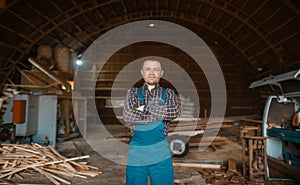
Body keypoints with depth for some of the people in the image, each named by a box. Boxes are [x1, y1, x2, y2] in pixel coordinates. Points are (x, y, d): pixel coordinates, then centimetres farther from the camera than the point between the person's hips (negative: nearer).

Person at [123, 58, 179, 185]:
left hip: (161, 154, 1)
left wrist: (145, 108, -13)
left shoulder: (168, 93, 8)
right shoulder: (133, 93, 6)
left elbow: (174, 112, -12)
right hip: (136, 152, 0)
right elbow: (128, 116, -11)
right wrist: (161, 113, -11)